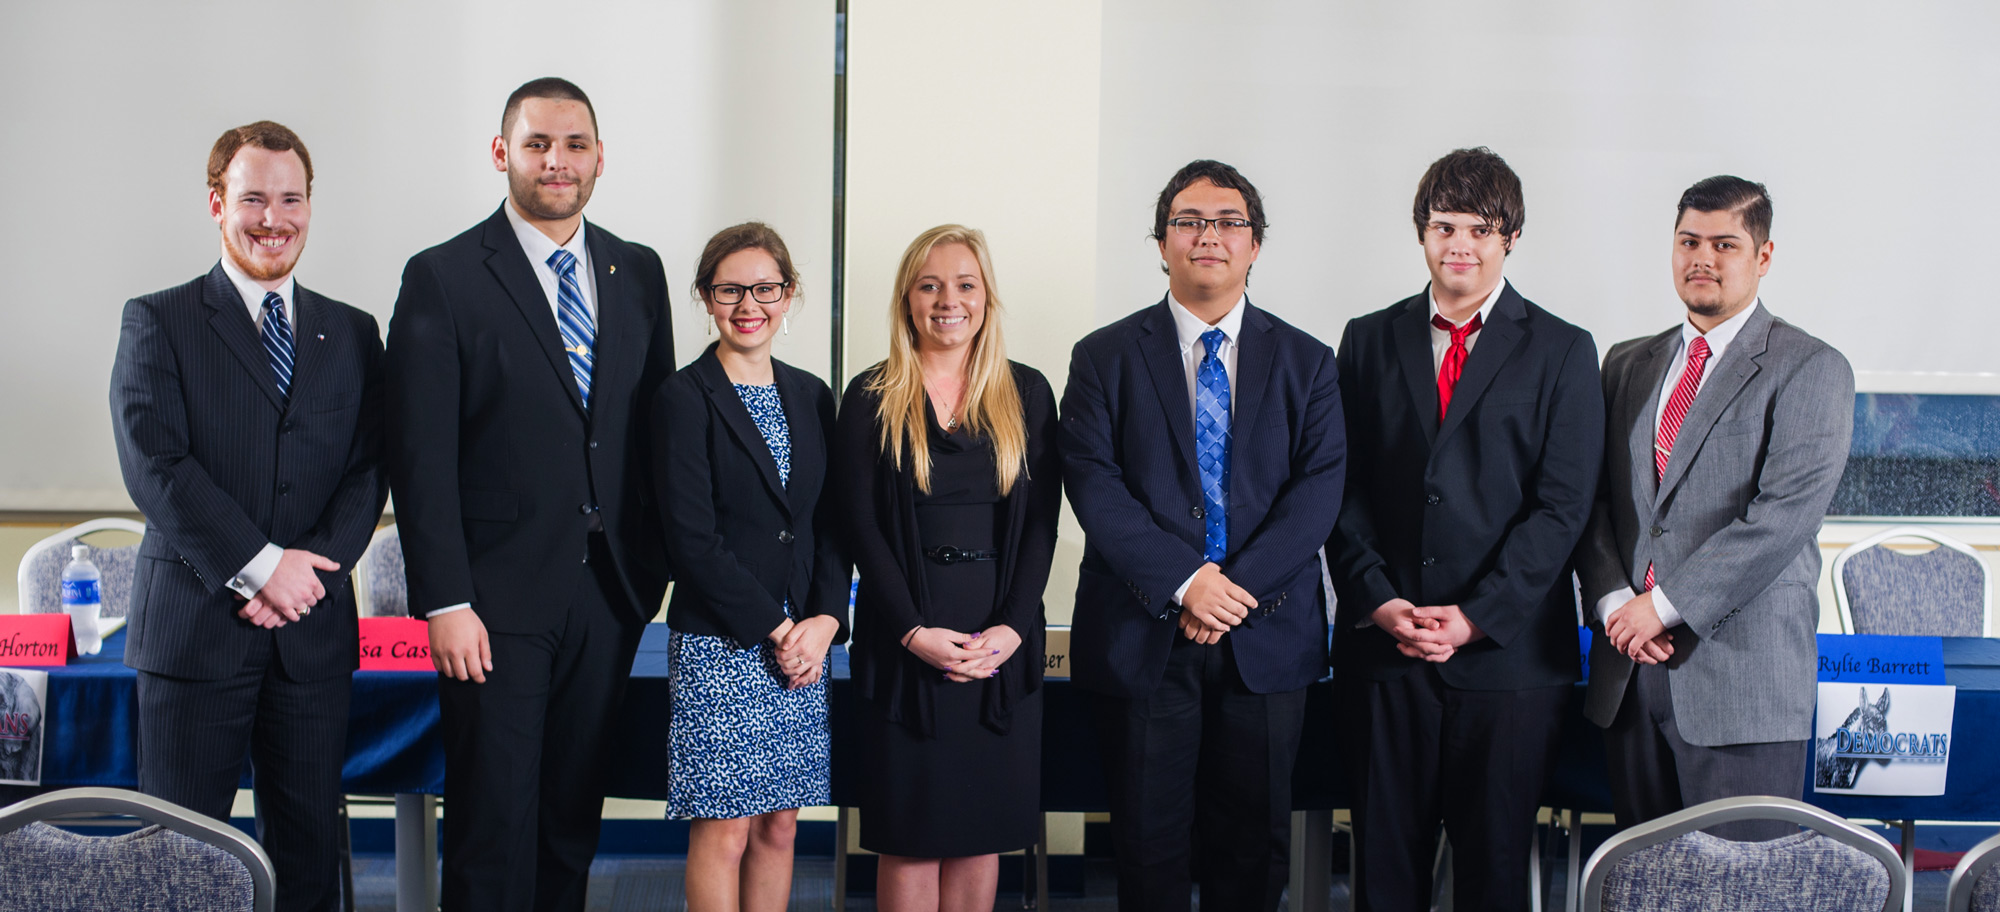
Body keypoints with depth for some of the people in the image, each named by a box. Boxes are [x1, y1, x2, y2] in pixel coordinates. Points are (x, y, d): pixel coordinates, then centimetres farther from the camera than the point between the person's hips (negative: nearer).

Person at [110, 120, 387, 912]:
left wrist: (310, 571, -11)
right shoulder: (157, 323, 3)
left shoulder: (352, 334, 13)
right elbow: (153, 465, -9)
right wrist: (260, 566, -15)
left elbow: (368, 471, 6)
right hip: (194, 629, -3)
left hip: (312, 634, 3)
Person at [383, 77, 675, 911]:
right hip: (500, 598, -4)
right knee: (494, 822, -1)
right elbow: (421, 458, -8)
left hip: (610, 593, 4)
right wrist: (445, 602, -13)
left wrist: (653, 563, 7)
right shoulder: (442, 279, -4)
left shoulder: (638, 273, 10)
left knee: (575, 817, 11)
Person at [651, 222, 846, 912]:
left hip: (801, 642, 5)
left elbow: (830, 524, 11)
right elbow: (692, 539, -11)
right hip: (719, 644, -5)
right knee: (725, 830, -2)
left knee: (778, 826, 8)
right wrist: (774, 628, -12)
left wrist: (825, 619, -4)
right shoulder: (684, 398, -5)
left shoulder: (810, 397, 12)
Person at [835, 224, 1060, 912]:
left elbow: (1041, 522, 4)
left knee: (984, 828, 5)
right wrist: (914, 630, -12)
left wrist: (1011, 627, -9)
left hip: (1004, 640, 2)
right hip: (904, 636, -2)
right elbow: (861, 526, -2)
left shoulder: (1027, 394, 8)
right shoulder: (872, 398, 3)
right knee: (911, 832, 0)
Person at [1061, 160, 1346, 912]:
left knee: (1254, 842, 7)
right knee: (1149, 842, 4)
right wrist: (1184, 583, -16)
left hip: (1266, 637, 1)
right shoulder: (1104, 358, 5)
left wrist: (1241, 584, -14)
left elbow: (1319, 487, -1)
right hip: (1143, 636, -1)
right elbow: (1094, 485, -5)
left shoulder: (1307, 362, 9)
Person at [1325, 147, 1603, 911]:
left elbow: (1562, 504, -3)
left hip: (1509, 648, -1)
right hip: (1381, 644, 2)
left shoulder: (1562, 351, 4)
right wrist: (1378, 600, -7)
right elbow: (1345, 488, 7)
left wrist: (1477, 615, -11)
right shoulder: (1369, 340, 11)